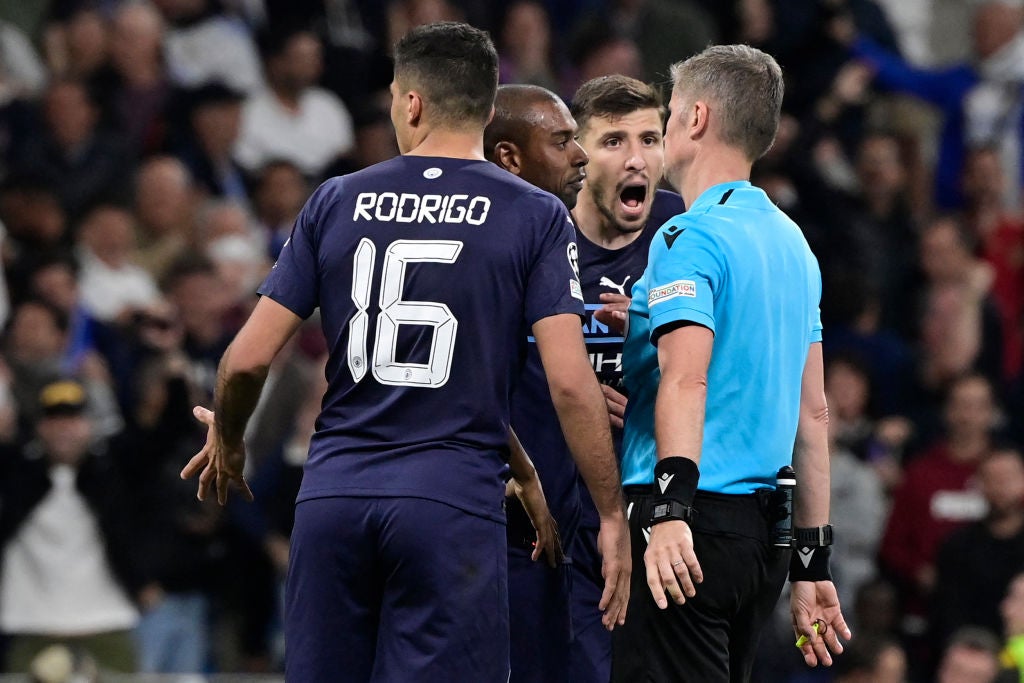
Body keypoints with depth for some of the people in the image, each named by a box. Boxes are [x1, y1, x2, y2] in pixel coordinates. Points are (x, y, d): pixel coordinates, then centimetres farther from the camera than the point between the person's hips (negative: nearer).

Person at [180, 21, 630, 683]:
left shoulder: (336, 202, 7)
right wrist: (612, 515, 1)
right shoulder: (536, 217, 0)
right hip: (453, 505, -2)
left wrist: (227, 440, 26)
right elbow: (571, 382, -7)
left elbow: (250, 358, 6)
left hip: (334, 498, 2)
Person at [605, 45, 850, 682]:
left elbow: (686, 378, -23)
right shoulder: (794, 244, 18)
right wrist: (811, 562, 23)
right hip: (766, 529, 9)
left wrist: (671, 509, -33)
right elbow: (813, 411, 20)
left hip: (687, 535, -9)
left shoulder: (691, 238, -9)